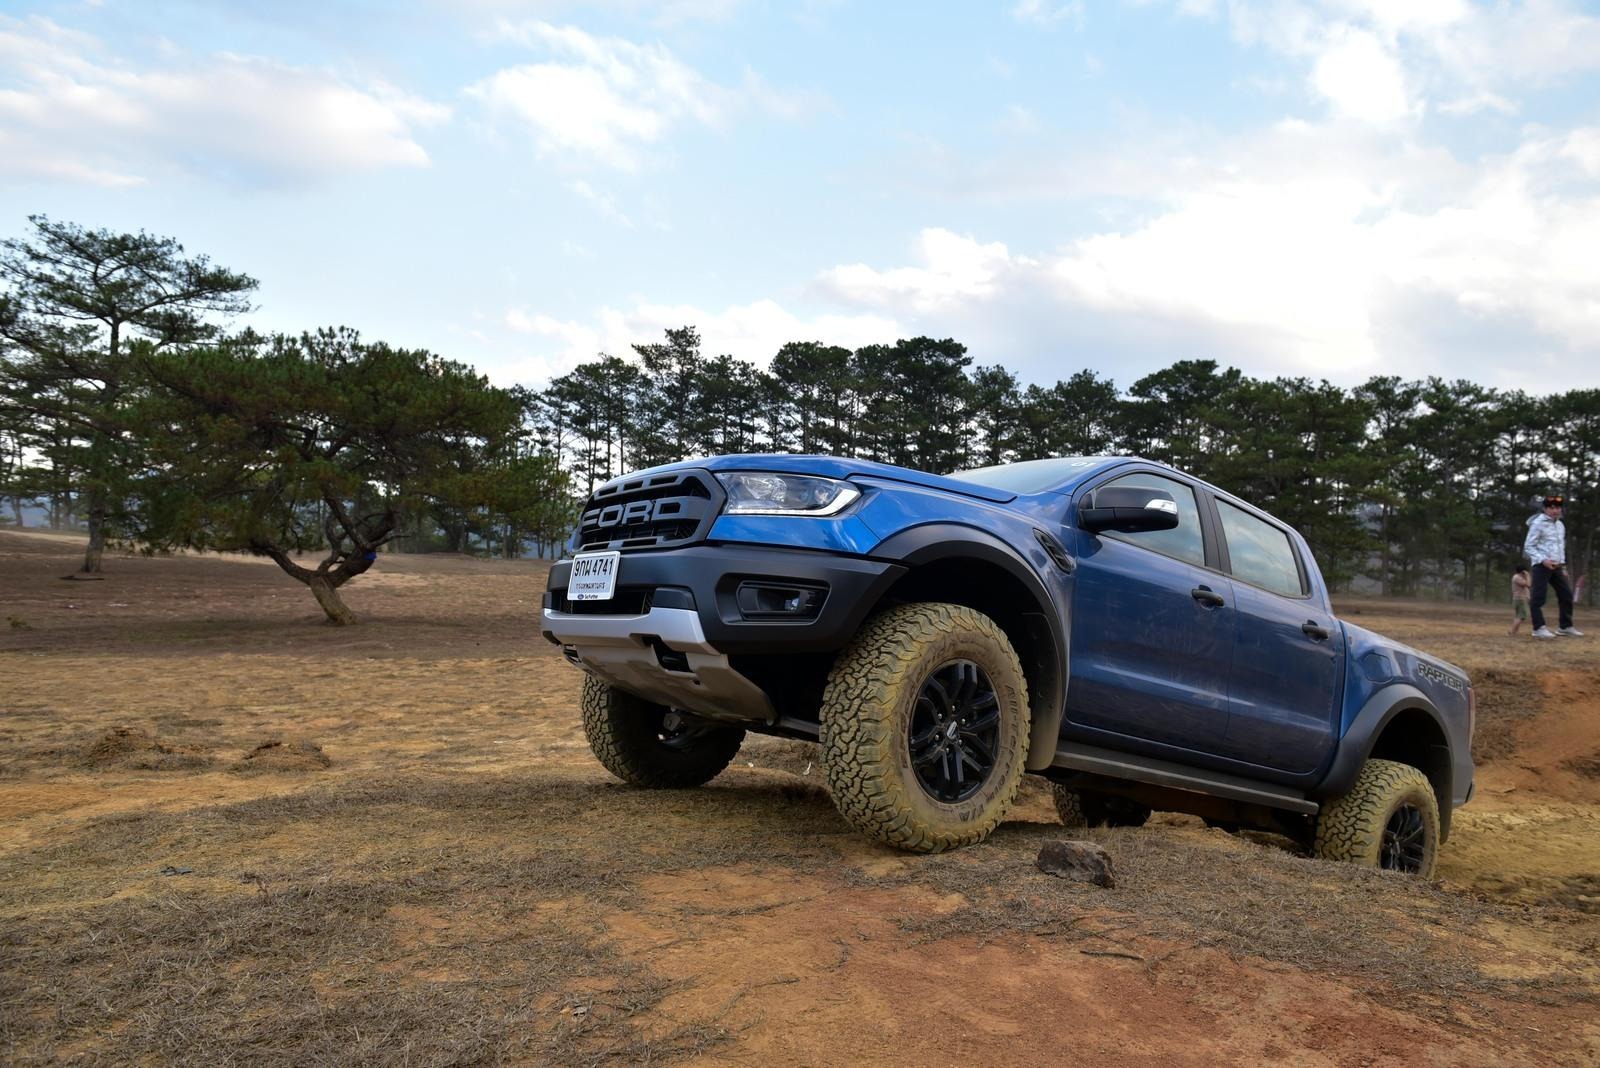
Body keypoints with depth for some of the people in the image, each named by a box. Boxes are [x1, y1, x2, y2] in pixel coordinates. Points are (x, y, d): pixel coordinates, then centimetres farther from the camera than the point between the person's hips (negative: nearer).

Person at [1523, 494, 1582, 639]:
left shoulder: (1560, 525, 17)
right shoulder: (1538, 524, -8)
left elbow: (1561, 547, 25)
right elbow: (1528, 547, -11)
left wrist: (1563, 566, 19)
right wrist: (1543, 560, -22)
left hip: (1557, 566, 8)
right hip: (1542, 565, -8)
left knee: (1566, 594, 9)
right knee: (1538, 597, -8)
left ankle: (1566, 626, 18)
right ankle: (1539, 628, -8)